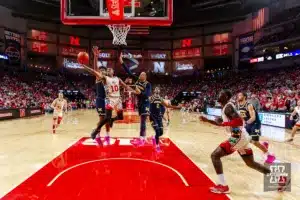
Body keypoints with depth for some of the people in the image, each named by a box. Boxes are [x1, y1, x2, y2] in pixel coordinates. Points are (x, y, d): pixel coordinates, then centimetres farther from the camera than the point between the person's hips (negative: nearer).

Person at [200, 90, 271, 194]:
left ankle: (223, 186, -5)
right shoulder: (226, 107, 16)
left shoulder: (228, 107, -14)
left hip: (238, 137, -10)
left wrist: (223, 123, -22)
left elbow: (239, 121, -28)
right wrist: (207, 120, 18)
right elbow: (221, 123, 26)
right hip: (242, 137, 10)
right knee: (251, 163, 24)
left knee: (215, 155, -9)